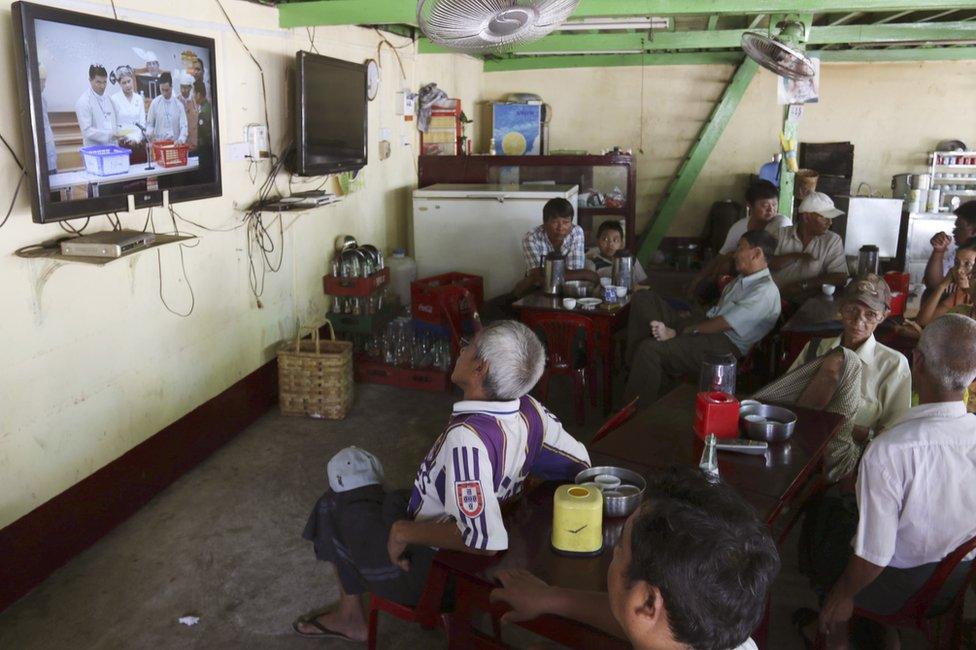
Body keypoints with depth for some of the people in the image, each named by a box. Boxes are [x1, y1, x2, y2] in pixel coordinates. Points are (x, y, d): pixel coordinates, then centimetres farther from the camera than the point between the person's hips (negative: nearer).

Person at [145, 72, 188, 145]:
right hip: (159, 142, 0)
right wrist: (150, 133, -13)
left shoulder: (178, 104, 3)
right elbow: (149, 124, 9)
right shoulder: (155, 103, 4)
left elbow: (183, 125, -1)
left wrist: (181, 139, -19)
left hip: (175, 143, 0)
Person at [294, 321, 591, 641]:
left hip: (426, 570, -7)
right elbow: (580, 464, -2)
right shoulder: (531, 411, -15)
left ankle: (349, 618, 32)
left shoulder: (467, 437, -36)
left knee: (333, 506, 14)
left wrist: (404, 532, -26)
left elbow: (485, 541, -40)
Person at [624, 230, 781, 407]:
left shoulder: (766, 291, -12)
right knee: (643, 298, 0)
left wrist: (676, 332, -18)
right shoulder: (743, 279, 20)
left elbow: (723, 324, -19)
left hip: (724, 346, -10)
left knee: (650, 349, -31)